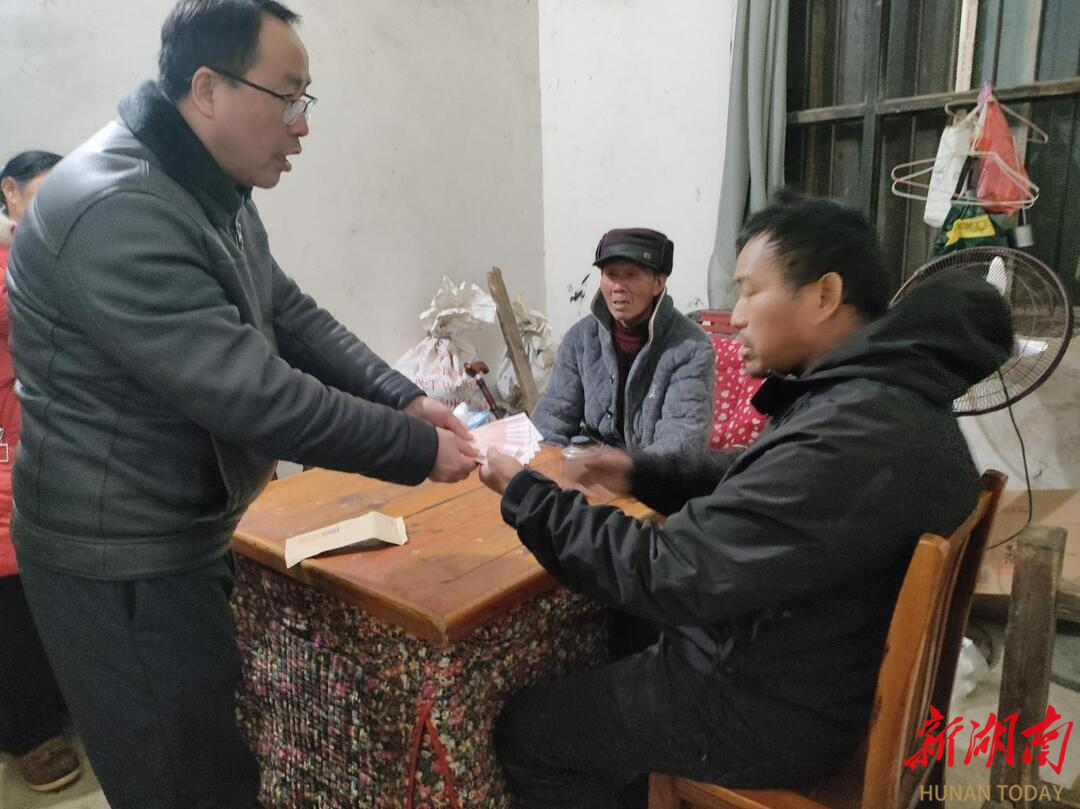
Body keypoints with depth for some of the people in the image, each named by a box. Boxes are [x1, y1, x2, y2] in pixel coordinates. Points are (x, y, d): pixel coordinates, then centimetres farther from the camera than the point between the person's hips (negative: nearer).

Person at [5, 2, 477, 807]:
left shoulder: (214, 188, 6)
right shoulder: (115, 211, -27)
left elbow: (293, 317, 8)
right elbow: (252, 394, -30)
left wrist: (404, 398, -4)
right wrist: (418, 449, -21)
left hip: (189, 533, 9)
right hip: (123, 560, -9)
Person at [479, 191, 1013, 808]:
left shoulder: (853, 438, -34)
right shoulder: (886, 389, 1)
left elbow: (669, 574, -30)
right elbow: (750, 485, 12)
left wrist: (526, 496, -18)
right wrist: (640, 473, -2)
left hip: (775, 711, -9)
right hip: (803, 665, 9)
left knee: (524, 731, 3)